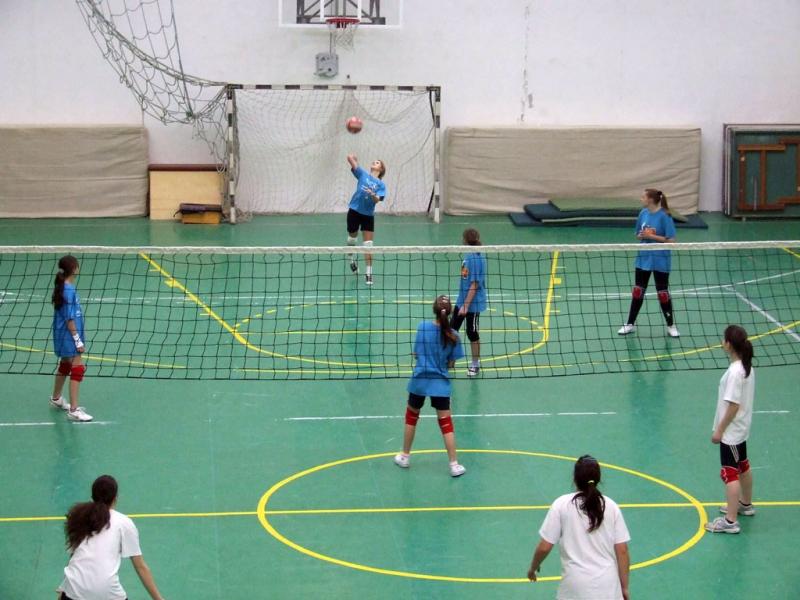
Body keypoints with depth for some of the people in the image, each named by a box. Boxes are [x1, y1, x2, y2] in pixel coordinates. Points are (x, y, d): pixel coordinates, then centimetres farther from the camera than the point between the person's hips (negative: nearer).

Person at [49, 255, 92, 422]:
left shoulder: (64, 287, 5)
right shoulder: (69, 291, -23)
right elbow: (69, 319, -22)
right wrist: (78, 340, -18)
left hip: (64, 335, 10)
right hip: (69, 335, -10)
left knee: (65, 365, 24)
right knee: (77, 369, -10)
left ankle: (56, 398, 41)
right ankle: (73, 410, -11)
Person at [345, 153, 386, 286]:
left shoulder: (381, 185, 1)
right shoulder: (363, 175, 1)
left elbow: (377, 200, -15)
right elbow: (350, 158, -6)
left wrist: (373, 195, -35)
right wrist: (352, 158, 15)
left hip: (368, 215, -1)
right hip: (354, 211, 1)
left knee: (368, 245, -5)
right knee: (352, 239, 16)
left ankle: (368, 273, -2)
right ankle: (352, 259, 44)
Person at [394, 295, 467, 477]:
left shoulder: (423, 327, -10)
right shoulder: (452, 336, -10)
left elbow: (416, 354, -1)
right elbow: (451, 364, -3)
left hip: (419, 380, 0)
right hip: (440, 383, 0)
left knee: (411, 417, 20)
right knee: (445, 422, 6)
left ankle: (405, 456, 30)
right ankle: (454, 464, 5)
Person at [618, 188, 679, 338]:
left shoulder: (664, 216, -15)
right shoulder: (643, 213, 3)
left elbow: (670, 240, -17)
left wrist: (652, 236, -22)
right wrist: (642, 235, -9)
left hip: (660, 261, -5)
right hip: (643, 258, 5)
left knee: (663, 293, 3)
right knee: (637, 291, 10)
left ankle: (671, 326, 17)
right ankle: (630, 324, 19)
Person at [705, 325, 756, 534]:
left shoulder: (735, 372, -26)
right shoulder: (747, 366, 2)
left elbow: (733, 405, -25)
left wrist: (719, 430, -17)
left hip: (731, 431, -10)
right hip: (741, 429, 10)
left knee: (730, 474, -7)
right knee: (743, 467, 25)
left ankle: (730, 521, -6)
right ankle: (745, 504, 43)